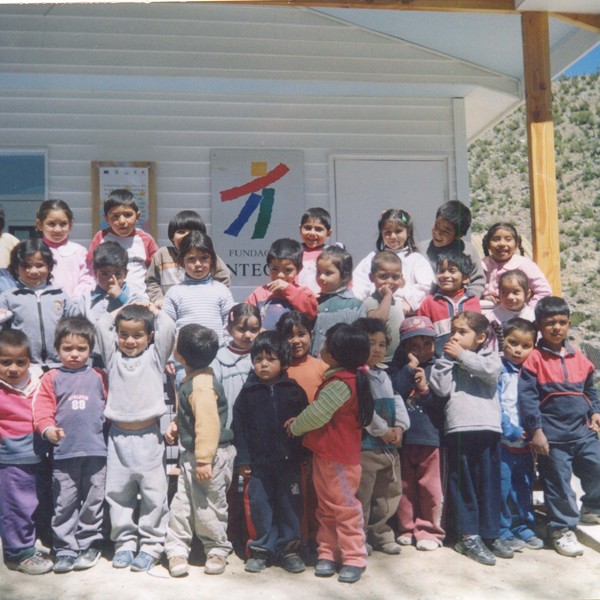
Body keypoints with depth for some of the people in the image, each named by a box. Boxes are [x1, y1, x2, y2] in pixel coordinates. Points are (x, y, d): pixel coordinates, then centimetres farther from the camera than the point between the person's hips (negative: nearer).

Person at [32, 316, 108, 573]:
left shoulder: (99, 377, 9)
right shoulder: (51, 379, 5)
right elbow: (42, 408, -3)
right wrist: (47, 428, -20)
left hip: (96, 450, 1)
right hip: (64, 452, 0)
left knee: (94, 501, 9)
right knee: (64, 504, 6)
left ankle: (89, 545, 22)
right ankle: (65, 549, 17)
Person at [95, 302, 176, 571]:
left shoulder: (154, 356, 5)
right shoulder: (113, 357, 11)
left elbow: (167, 328, -5)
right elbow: (102, 326, 4)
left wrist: (153, 309, 10)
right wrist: (122, 309, 14)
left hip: (148, 436, -2)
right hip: (118, 436, 3)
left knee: (153, 493, 0)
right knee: (118, 493, 8)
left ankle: (151, 545, 10)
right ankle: (125, 542, 20)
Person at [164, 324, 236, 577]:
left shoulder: (201, 386, -25)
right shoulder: (193, 380, 7)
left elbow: (208, 425, -28)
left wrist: (204, 461, -26)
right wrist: (176, 428, 9)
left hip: (210, 457, -9)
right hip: (190, 454, 9)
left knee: (207, 506, 6)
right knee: (181, 503, 12)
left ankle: (217, 550, 23)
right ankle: (177, 549, 21)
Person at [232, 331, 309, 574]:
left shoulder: (294, 390, 1)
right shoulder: (248, 392, 1)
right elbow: (239, 427, 1)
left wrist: (304, 456, 2)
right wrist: (243, 459, -3)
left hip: (289, 461, 0)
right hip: (258, 463, 0)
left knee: (290, 506, 7)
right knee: (259, 506, 5)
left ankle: (288, 548, 20)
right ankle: (261, 549, 20)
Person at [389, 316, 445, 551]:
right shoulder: (398, 368, 5)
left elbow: (443, 401, -3)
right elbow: (392, 391, -12)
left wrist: (426, 390, -16)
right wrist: (409, 369, -12)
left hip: (429, 436, -2)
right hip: (402, 435, 2)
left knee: (429, 487, 4)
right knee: (405, 487, 12)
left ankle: (429, 530, 17)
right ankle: (407, 529, 25)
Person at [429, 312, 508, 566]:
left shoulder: (490, 357, 12)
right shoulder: (448, 360, 13)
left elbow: (491, 370, -12)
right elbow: (440, 388, -3)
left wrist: (462, 355, -6)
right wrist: (447, 359, -3)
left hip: (488, 428, 0)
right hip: (458, 428, 0)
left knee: (490, 482, 6)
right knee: (462, 482, 3)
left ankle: (490, 533, 17)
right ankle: (469, 536, 10)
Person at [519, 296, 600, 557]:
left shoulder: (578, 358, 9)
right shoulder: (534, 359, -8)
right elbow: (527, 396, -12)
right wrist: (535, 430, -16)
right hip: (553, 435, -5)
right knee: (558, 481, 1)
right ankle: (562, 529, 17)